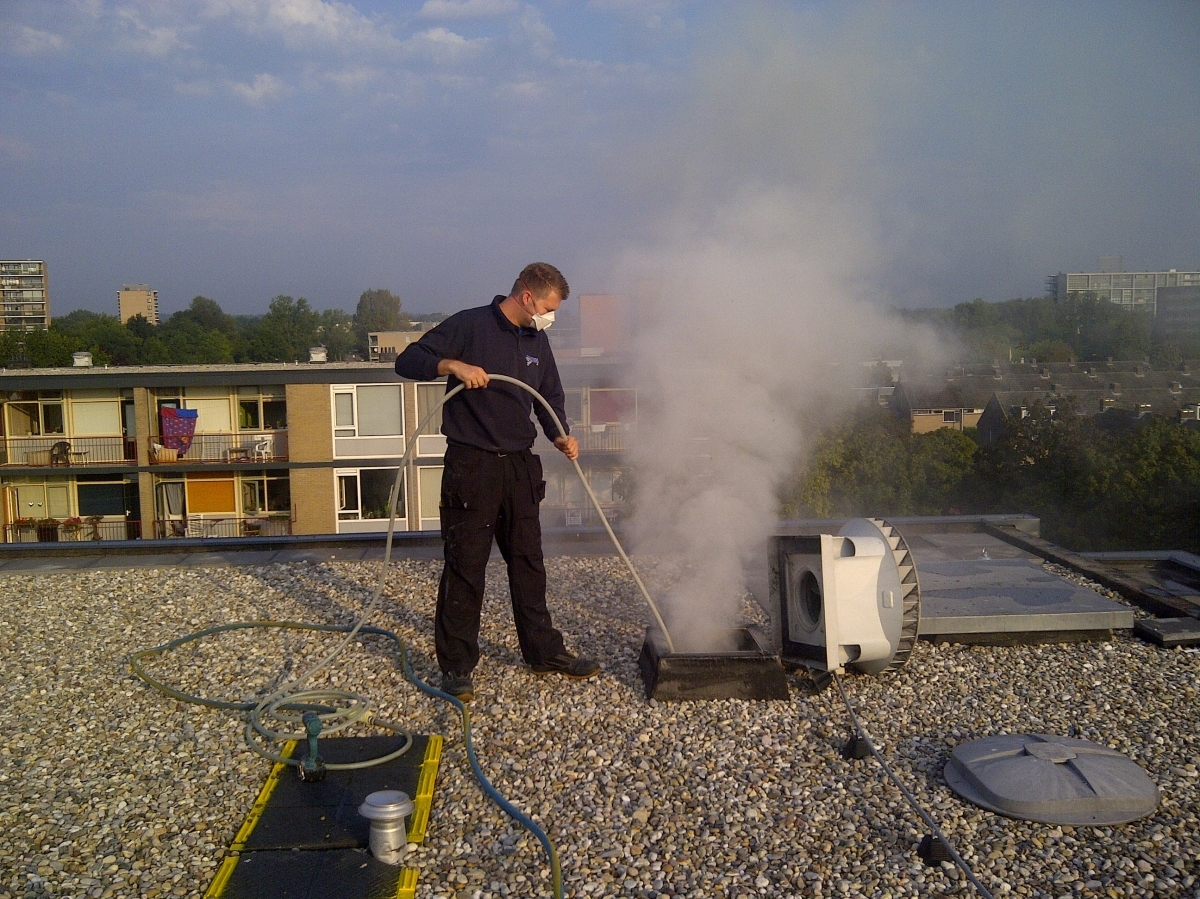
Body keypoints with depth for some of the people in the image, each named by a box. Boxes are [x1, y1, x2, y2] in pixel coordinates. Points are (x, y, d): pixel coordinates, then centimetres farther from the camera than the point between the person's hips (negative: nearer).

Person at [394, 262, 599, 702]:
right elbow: (407, 360, -10)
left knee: (529, 563, 15)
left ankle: (544, 652, 27)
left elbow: (551, 397, 20)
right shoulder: (469, 325, -8)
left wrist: (561, 436, 1)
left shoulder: (537, 341, 12)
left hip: (520, 467, 7)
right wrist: (452, 364, -28)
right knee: (464, 568, -1)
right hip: (471, 467, -6)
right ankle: (456, 666, 10)